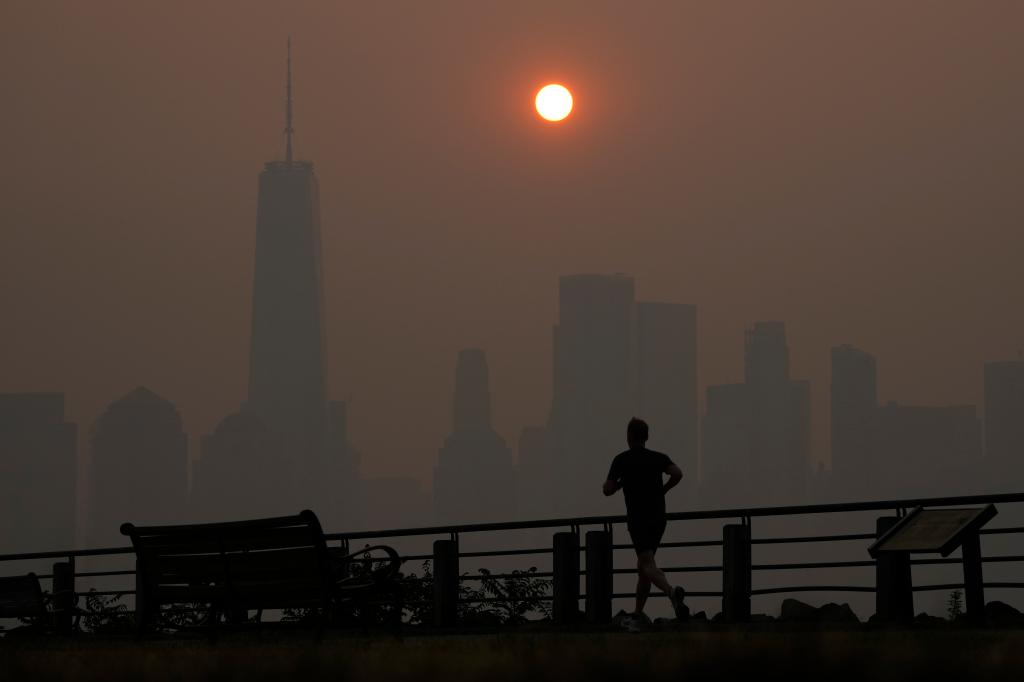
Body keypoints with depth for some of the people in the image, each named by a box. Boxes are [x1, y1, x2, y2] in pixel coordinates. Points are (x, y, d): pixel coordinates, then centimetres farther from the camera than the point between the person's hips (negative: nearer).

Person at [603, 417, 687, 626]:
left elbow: (608, 490, 0)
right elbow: (677, 473, -10)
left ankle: (671, 592, -46)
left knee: (648, 566, -17)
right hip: (658, 517, 5)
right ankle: (638, 616, 18)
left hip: (638, 519, -5)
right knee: (642, 566, 16)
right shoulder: (658, 458, 8)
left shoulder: (621, 460, 0)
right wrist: (662, 490, 6)